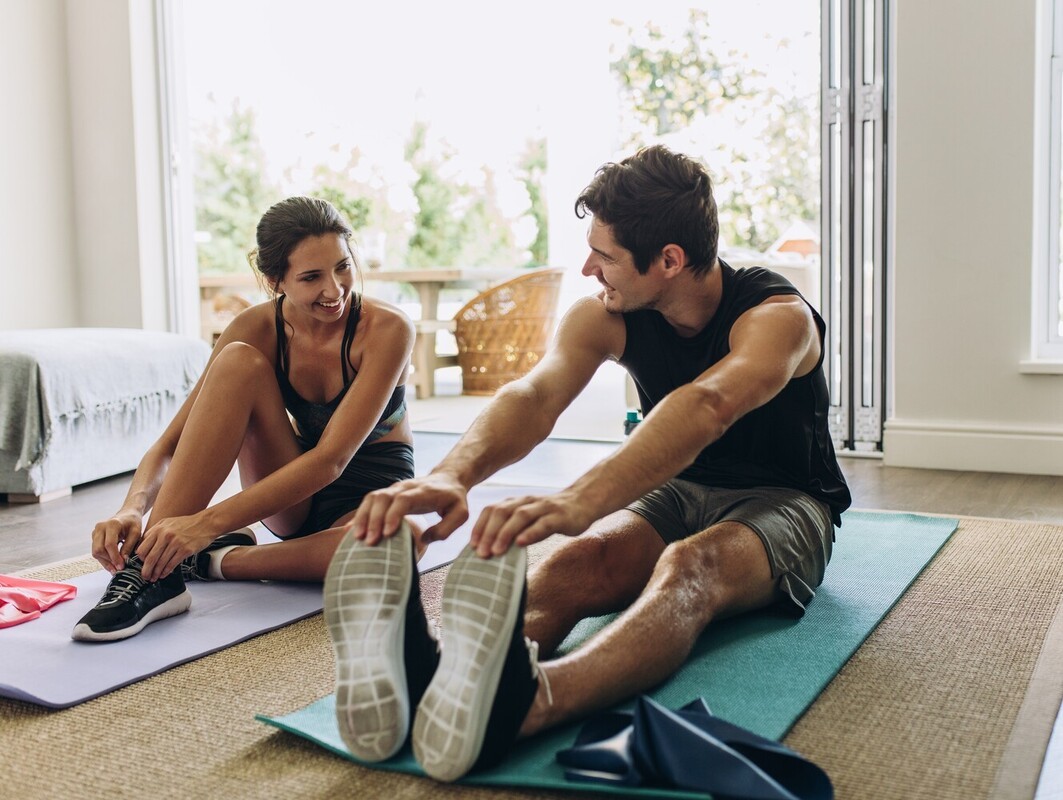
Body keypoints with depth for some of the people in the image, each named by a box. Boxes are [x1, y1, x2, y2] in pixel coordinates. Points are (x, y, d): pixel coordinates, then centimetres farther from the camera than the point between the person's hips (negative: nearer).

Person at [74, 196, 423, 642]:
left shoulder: (387, 329, -22)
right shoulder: (257, 329, -12)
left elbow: (330, 458, -31)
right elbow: (169, 444, -13)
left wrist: (208, 524, -39)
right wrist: (133, 509, -35)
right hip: (293, 500, 3)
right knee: (237, 362, -25)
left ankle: (217, 560, -21)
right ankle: (155, 571, -29)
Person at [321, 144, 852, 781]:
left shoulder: (779, 316, -23)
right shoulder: (605, 316, -8)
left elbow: (706, 407, -45)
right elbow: (535, 395, -26)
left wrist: (579, 502, -63)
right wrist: (451, 475, -50)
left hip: (780, 503, -4)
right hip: (676, 492, 4)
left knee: (691, 566, -41)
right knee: (577, 562, -32)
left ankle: (522, 702, -71)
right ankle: (419, 678, -60)